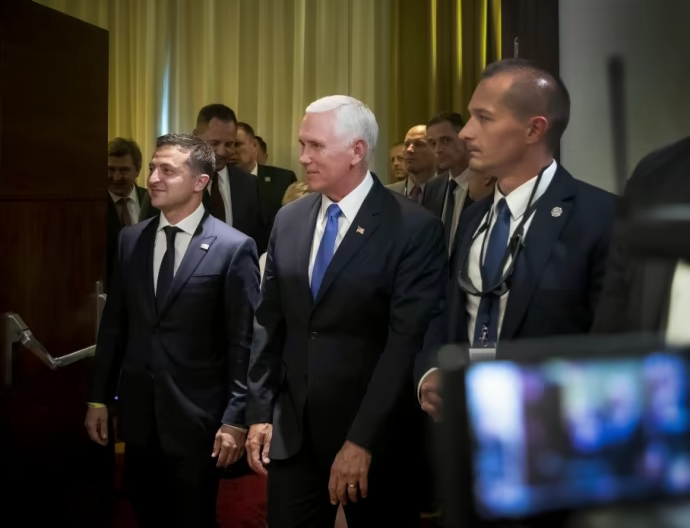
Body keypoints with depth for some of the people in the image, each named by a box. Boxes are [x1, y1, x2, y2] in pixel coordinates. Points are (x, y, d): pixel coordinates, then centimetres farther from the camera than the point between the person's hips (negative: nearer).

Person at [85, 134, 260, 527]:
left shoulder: (234, 247, -10)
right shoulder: (130, 240, 6)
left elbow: (244, 342, -10)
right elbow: (114, 324, 10)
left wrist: (236, 419, -13)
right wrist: (99, 397, 9)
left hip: (196, 416, -4)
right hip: (138, 412, 5)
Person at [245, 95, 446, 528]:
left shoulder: (415, 228, -11)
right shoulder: (289, 220, 7)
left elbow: (407, 342, -16)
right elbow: (270, 324, 10)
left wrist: (363, 439, -19)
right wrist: (261, 412, 5)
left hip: (377, 436, -4)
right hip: (292, 430, 4)